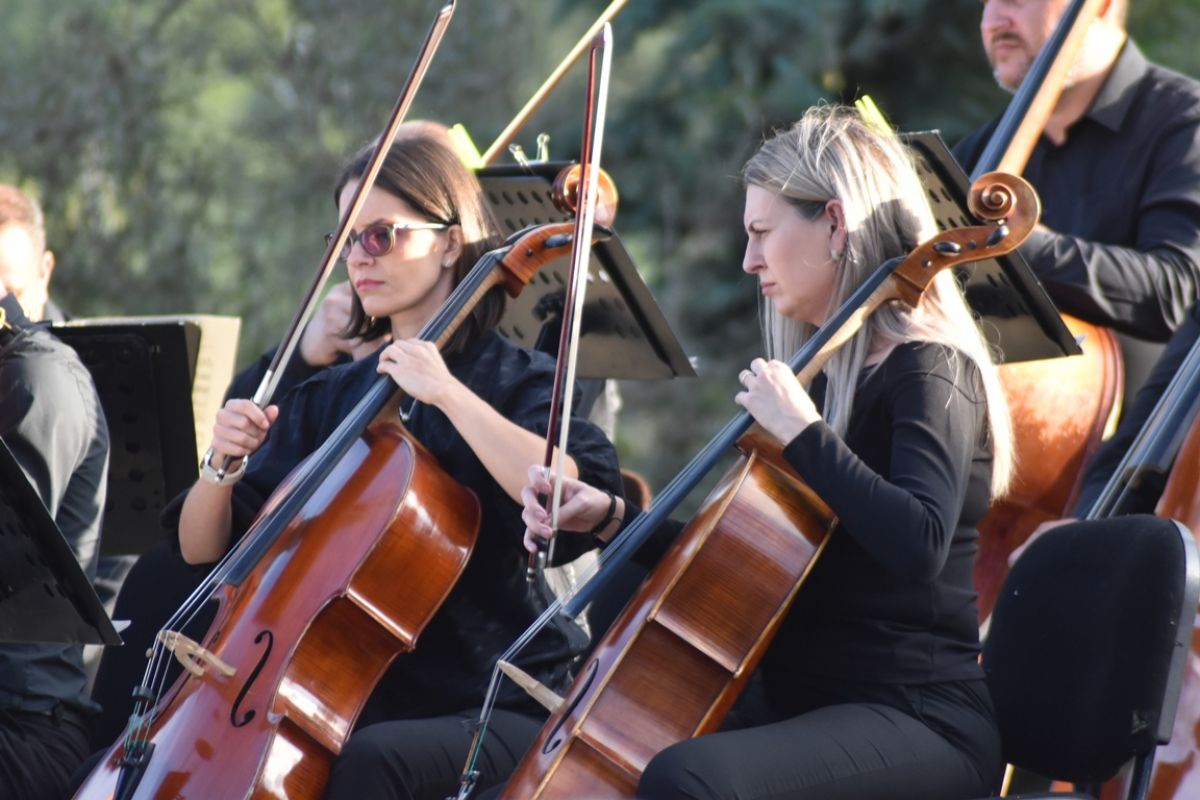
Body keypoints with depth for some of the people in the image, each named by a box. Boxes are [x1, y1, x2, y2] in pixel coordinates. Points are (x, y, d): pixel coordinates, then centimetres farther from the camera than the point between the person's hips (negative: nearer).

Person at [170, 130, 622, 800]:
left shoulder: (516, 381, -2)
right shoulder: (330, 398, 13)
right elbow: (202, 547, 13)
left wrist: (449, 393, -23)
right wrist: (224, 462, -8)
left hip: (498, 709, -5)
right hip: (351, 699, 5)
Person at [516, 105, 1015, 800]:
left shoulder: (927, 372, -10)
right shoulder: (826, 375, 17)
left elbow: (916, 544, -30)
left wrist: (803, 432, -24)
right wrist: (612, 519, 12)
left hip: (924, 722, -10)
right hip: (812, 710, 10)